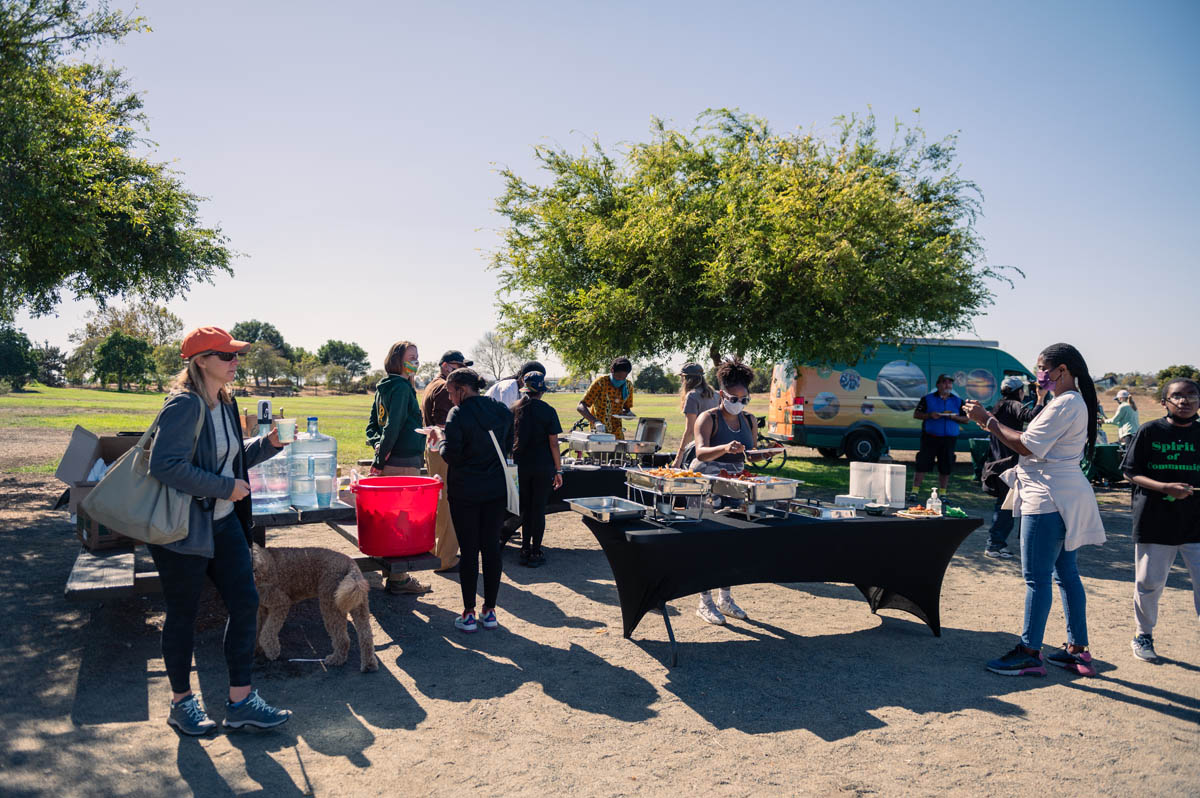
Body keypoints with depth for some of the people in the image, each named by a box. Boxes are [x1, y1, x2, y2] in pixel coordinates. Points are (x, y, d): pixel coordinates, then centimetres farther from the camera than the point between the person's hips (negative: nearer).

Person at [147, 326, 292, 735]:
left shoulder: (225, 404, 9)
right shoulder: (184, 405, -18)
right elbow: (165, 465, -27)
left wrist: (269, 443, 2)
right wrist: (225, 487, -22)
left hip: (223, 522, 8)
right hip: (183, 529, -8)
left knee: (245, 602, 5)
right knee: (183, 614, 7)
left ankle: (240, 701, 15)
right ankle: (181, 702, 27)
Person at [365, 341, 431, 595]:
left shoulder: (383, 387, 17)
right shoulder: (401, 387, -13)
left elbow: (372, 424, 19)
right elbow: (393, 426, -19)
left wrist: (377, 443, 3)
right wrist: (381, 458, -16)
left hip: (390, 461, 10)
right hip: (404, 463, -10)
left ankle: (395, 573, 24)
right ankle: (398, 579, 0)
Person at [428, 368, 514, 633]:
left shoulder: (458, 415, -14)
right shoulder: (502, 410, 3)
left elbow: (451, 456, -15)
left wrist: (440, 439, 3)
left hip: (465, 492, -4)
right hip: (496, 489, 4)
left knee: (469, 550, 4)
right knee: (492, 546, 10)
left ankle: (469, 613, 10)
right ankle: (489, 611, 17)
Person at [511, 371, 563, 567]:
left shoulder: (514, 410, 1)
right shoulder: (548, 411, -9)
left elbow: (509, 440, 7)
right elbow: (553, 443, -9)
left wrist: (513, 460, 21)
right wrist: (558, 470, -2)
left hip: (520, 466, 3)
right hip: (543, 466, -3)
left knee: (524, 508, 14)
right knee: (538, 509, 4)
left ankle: (525, 550, 17)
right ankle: (535, 553, 8)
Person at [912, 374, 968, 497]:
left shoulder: (958, 401, 11)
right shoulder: (927, 399, 5)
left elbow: (966, 419, 11)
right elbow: (916, 414, 2)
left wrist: (955, 417, -9)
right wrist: (930, 415, -13)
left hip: (949, 439, 2)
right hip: (930, 437, -2)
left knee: (945, 468, 4)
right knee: (922, 465, -5)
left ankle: (942, 494, 15)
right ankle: (914, 491, 1)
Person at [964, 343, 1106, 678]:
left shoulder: (1065, 405, -16)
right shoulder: (1075, 402, 18)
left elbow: (1027, 446, -19)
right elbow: (1037, 445, 15)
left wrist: (988, 421, -11)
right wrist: (991, 422, 8)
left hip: (1048, 499, -11)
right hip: (1062, 497, 11)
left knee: (1037, 578, -6)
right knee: (1066, 572, 14)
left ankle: (1029, 653, 0)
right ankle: (1078, 650, 21)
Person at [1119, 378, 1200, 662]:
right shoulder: (1149, 431, -3)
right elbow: (1130, 472, -3)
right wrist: (1164, 487, -18)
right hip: (1154, 522, -2)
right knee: (1149, 583, 8)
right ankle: (1143, 635, 29)